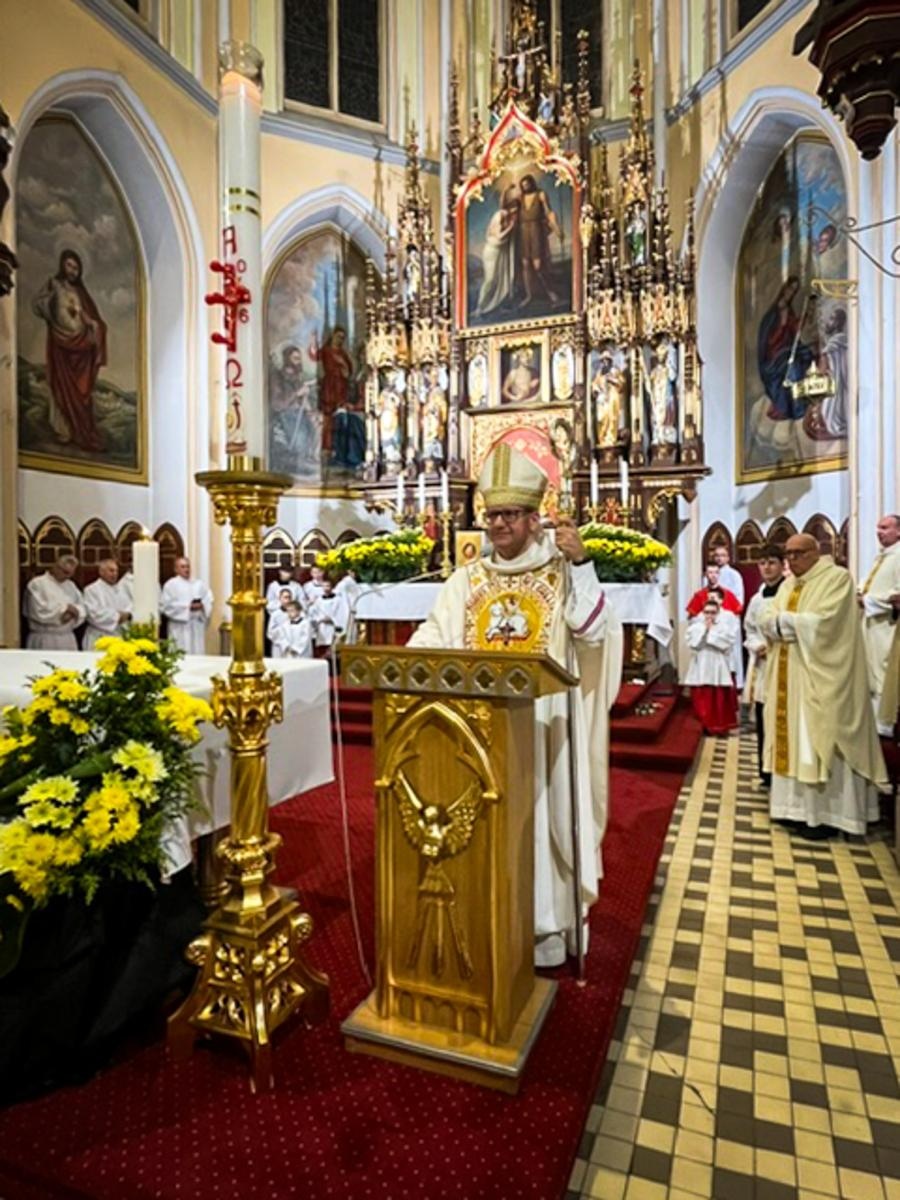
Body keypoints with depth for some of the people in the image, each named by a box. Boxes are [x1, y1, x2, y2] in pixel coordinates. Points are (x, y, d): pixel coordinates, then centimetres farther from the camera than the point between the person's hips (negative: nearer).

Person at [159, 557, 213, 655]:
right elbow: (166, 605, -7)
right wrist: (187, 607, -13)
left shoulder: (199, 584, 15)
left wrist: (202, 605, -13)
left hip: (198, 626, 4)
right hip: (180, 628, -4)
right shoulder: (171, 584, 2)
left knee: (198, 653, 3)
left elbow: (209, 600, 10)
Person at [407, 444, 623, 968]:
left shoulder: (561, 574, 0)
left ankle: (547, 925, 21)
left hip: (542, 723, -3)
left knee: (541, 815, 5)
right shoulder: (467, 580, 8)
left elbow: (595, 633, -13)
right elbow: (434, 636, 2)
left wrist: (581, 564, -19)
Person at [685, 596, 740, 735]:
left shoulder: (727, 620, -5)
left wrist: (712, 631, -15)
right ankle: (707, 725, 18)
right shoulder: (697, 622, 4)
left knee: (721, 699, 2)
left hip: (719, 666, -2)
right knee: (703, 698, 6)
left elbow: (728, 640, -17)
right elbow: (691, 641, -6)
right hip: (701, 666, 3)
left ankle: (722, 726, 14)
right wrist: (704, 629, -13)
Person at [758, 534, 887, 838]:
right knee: (791, 738, 8)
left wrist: (783, 621, -10)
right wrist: (794, 624, -14)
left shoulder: (837, 578, -6)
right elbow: (766, 622, 5)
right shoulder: (788, 584, 15)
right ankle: (798, 805, 16)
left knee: (819, 742, -3)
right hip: (788, 678, 7)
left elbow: (823, 622, -20)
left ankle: (824, 813, 5)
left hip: (820, 680, -7)